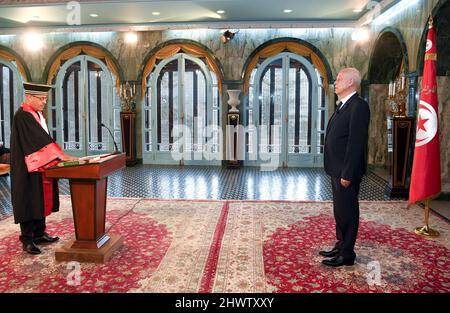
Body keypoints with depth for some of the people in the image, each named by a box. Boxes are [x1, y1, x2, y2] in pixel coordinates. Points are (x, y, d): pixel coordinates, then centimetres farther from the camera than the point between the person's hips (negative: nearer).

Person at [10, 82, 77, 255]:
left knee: (41, 200, 13)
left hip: (40, 167, 9)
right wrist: (61, 155, -24)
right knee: (29, 202, -2)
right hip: (28, 169, -9)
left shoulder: (37, 114, 14)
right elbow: (40, 139, -23)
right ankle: (27, 239, 7)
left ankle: (39, 234, 23)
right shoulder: (22, 116, -16)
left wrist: (58, 156, 10)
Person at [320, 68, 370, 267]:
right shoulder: (343, 106, 15)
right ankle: (340, 246, 32)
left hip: (347, 171, -10)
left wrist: (347, 174, -22)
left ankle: (347, 255, 13)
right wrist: (336, 171, 15)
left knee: (347, 211, 1)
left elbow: (356, 143, -21)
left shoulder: (358, 107, -16)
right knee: (339, 211, 18)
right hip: (337, 170, 10)